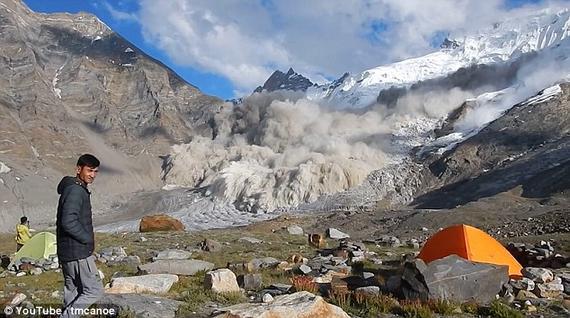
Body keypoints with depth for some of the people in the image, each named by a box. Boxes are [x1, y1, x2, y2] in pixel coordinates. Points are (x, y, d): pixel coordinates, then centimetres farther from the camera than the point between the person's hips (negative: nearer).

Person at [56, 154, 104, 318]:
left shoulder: (78, 189, 14)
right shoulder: (75, 190, -17)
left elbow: (65, 220, 21)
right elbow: (69, 222, -27)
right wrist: (88, 239, -14)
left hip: (67, 252, 10)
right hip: (78, 253, -10)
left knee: (72, 291, 16)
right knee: (95, 291, -5)